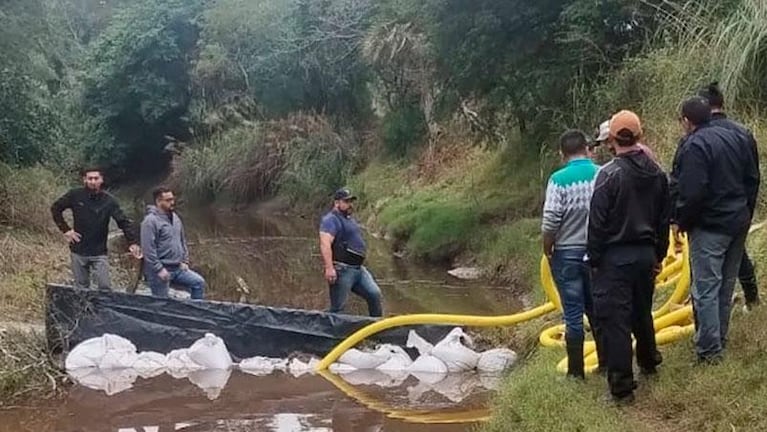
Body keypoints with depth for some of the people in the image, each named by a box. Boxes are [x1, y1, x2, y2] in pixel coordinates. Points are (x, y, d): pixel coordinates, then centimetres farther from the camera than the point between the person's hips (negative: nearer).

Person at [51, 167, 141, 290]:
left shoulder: (109, 200, -9)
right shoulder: (75, 195, -7)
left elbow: (124, 222, -13)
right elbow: (55, 208, 7)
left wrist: (132, 243, -26)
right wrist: (65, 229, -2)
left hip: (99, 253, -1)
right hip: (78, 252, 1)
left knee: (105, 288, -5)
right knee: (81, 288, 11)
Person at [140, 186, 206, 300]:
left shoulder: (175, 218, 11)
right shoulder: (150, 221, -15)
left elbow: (182, 241, 21)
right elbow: (148, 249, -20)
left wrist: (184, 261, 11)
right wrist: (159, 269, -21)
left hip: (178, 268, 8)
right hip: (161, 270, -8)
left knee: (199, 282, 1)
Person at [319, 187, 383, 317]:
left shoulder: (349, 219, 21)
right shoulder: (331, 220, -11)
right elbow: (325, 244, -24)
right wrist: (329, 268, -33)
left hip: (359, 269, 9)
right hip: (342, 270, -9)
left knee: (374, 294, 2)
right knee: (338, 308, -5)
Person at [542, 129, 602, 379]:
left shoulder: (559, 180, -14)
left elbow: (550, 222, -16)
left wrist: (547, 250, 0)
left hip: (567, 253, -3)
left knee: (573, 313, 3)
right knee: (597, 309, 17)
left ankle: (576, 371, 10)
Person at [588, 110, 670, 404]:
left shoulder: (609, 174, -16)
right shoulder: (657, 173, 4)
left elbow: (597, 222, -15)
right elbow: (664, 218, 12)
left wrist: (594, 259, -5)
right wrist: (658, 255, 21)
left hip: (615, 258, -7)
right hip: (646, 254, 7)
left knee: (615, 320, -2)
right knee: (642, 312, 24)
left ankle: (622, 386, 1)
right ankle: (649, 362, 42)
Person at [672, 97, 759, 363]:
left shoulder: (693, 146, -16)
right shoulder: (734, 138, 9)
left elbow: (691, 192, -23)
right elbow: (752, 178, 13)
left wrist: (682, 221, -8)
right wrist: (744, 211, 20)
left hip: (709, 226, -8)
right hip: (739, 223, 8)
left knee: (705, 287, -4)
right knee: (726, 284, 17)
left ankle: (709, 349, -3)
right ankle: (720, 339, 28)